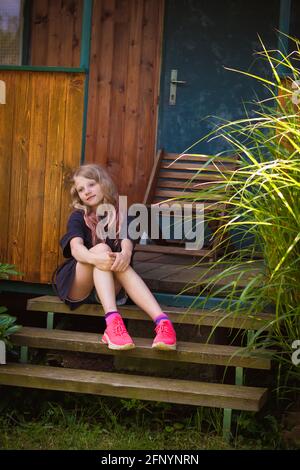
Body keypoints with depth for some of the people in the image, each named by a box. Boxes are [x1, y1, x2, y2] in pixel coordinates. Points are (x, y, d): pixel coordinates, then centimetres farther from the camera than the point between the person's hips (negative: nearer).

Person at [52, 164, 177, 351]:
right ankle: (112, 322, -50)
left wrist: (125, 255, -42)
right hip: (76, 286, -1)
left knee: (121, 263, -29)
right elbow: (76, 248, -20)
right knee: (101, 248, -28)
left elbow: (127, 244, -16)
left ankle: (162, 321, -49)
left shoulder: (121, 216, 5)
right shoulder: (78, 217, 1)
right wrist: (96, 258, -43)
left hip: (106, 289, 2)